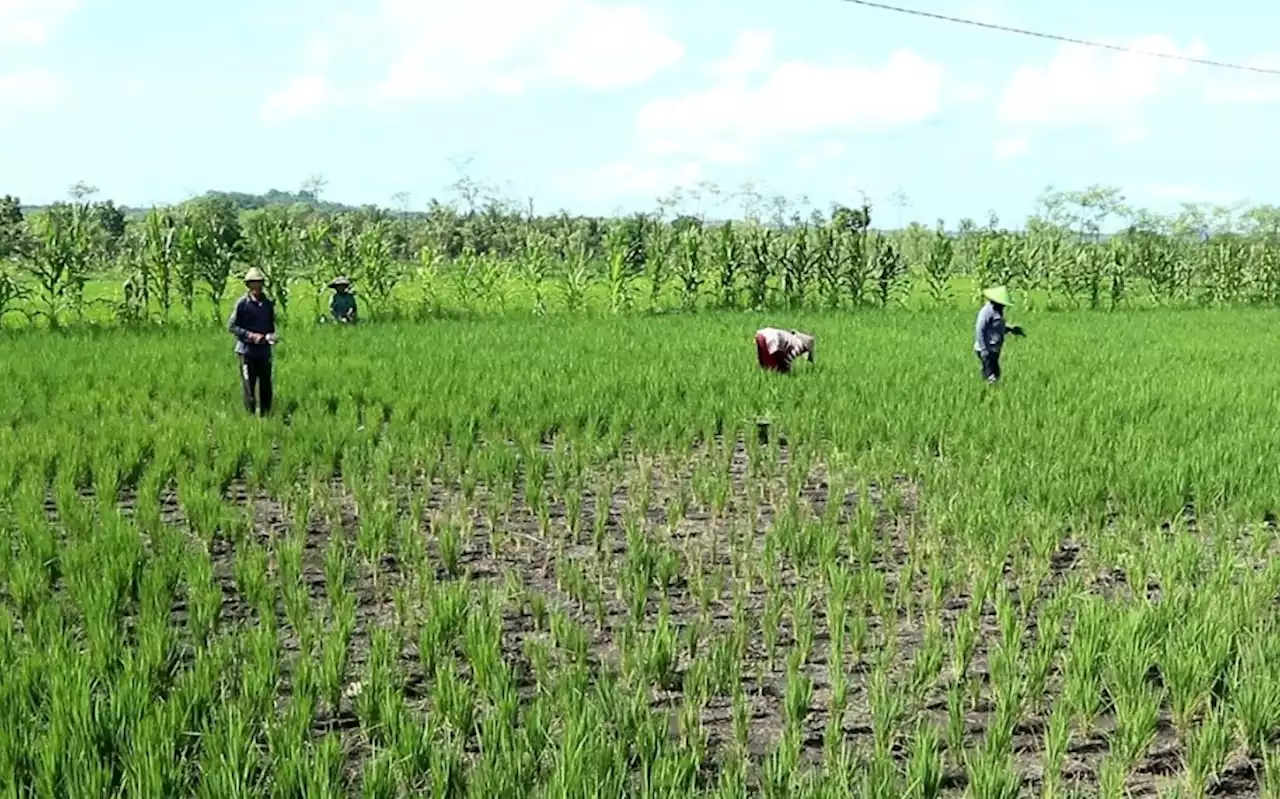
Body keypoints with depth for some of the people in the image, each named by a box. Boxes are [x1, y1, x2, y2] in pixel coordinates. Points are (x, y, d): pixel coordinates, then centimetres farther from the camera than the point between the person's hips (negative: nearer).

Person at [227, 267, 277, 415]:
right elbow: (231, 326, -5)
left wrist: (271, 336, -2)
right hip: (247, 351, -4)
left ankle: (265, 415, 17)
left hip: (264, 351, 4)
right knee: (249, 387, -2)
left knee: (266, 386, 7)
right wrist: (251, 336, -14)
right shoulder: (242, 303, -5)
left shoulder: (268, 304, 10)